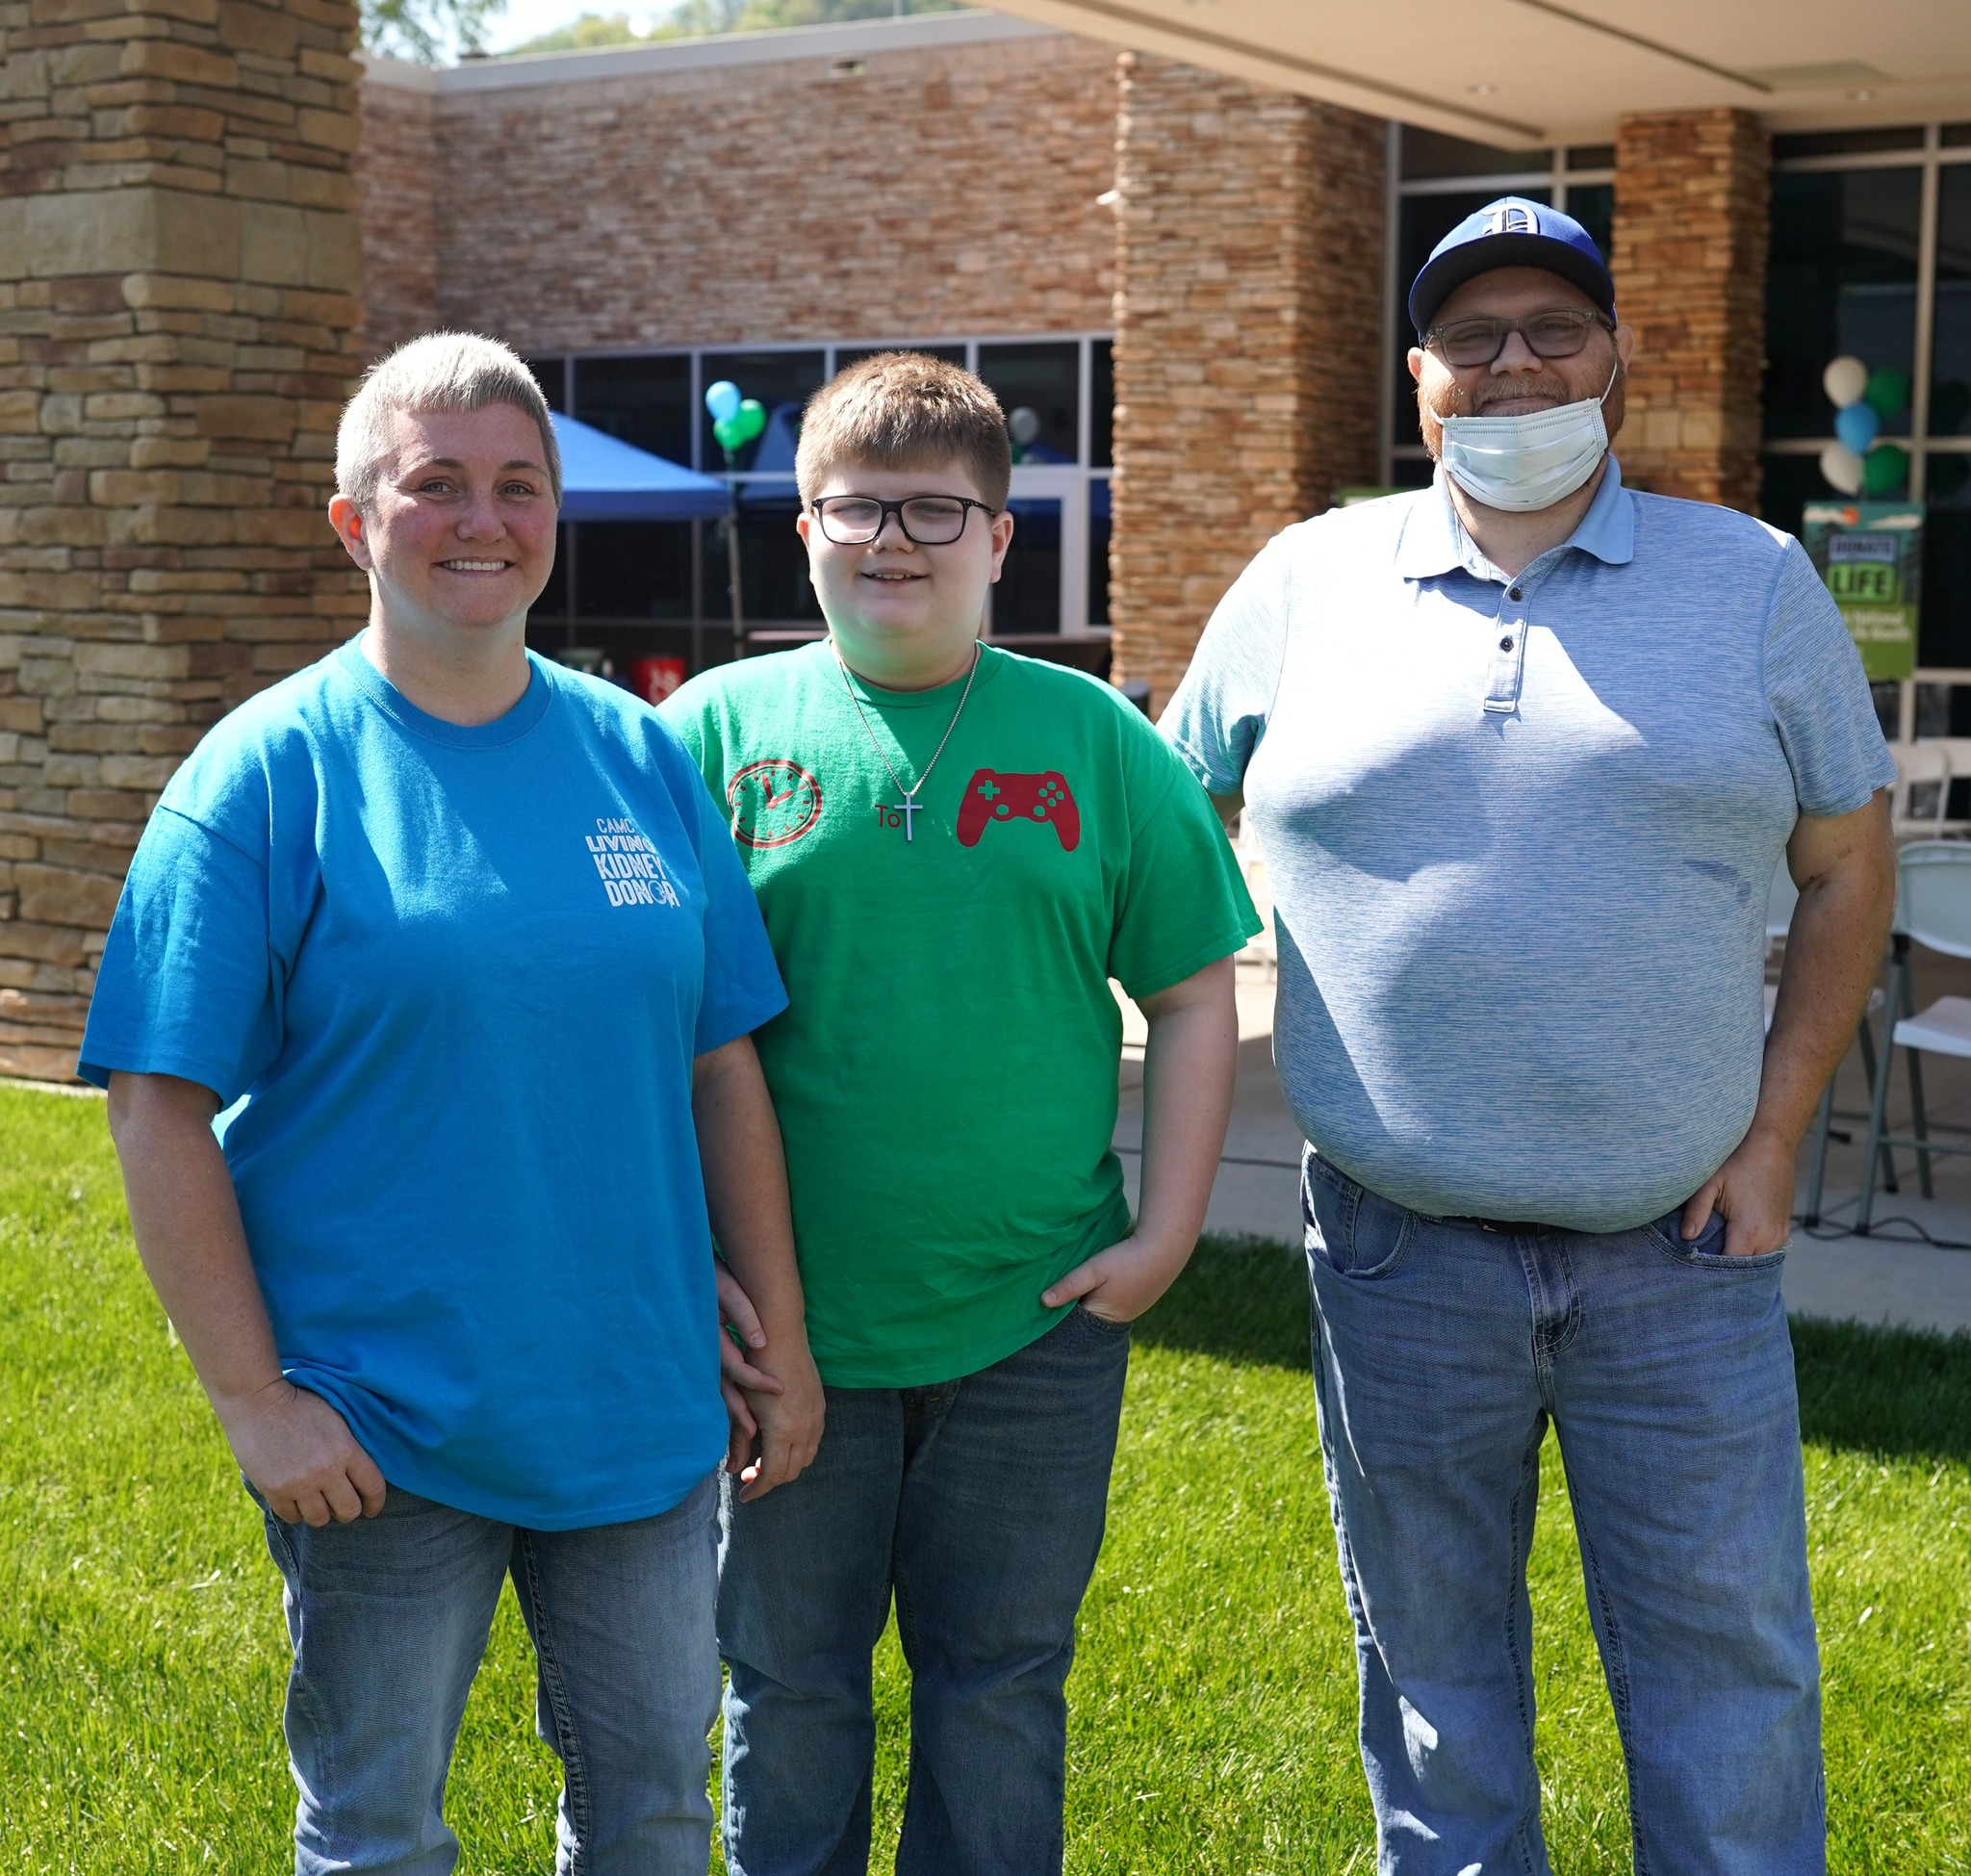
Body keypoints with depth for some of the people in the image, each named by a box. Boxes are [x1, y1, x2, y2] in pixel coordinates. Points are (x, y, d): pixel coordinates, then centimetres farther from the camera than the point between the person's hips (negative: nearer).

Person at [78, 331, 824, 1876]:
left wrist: (784, 1333, 7)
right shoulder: (272, 771, -8)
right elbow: (161, 1111, -10)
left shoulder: (643, 756, 4)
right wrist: (252, 1399, -14)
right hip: (378, 1433, -3)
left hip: (641, 1403, 4)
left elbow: (721, 1066, 8)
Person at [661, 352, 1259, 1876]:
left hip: (1038, 1324, 1)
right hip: (784, 1326, 0)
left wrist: (1166, 1233, -2)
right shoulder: (717, 729, -2)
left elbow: (1196, 993, 5)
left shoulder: (1096, 741, 0)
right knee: (788, 1686, 15)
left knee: (1000, 1690, 14)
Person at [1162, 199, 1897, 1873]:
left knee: (1727, 1661, 7)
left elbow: (1849, 867, 6)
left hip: (1684, 1247, 0)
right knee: (1433, 1660, 14)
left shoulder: (1755, 583, 2)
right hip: (1401, 1248, 1)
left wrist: (1774, 1132, -2)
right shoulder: (1304, 587, 3)